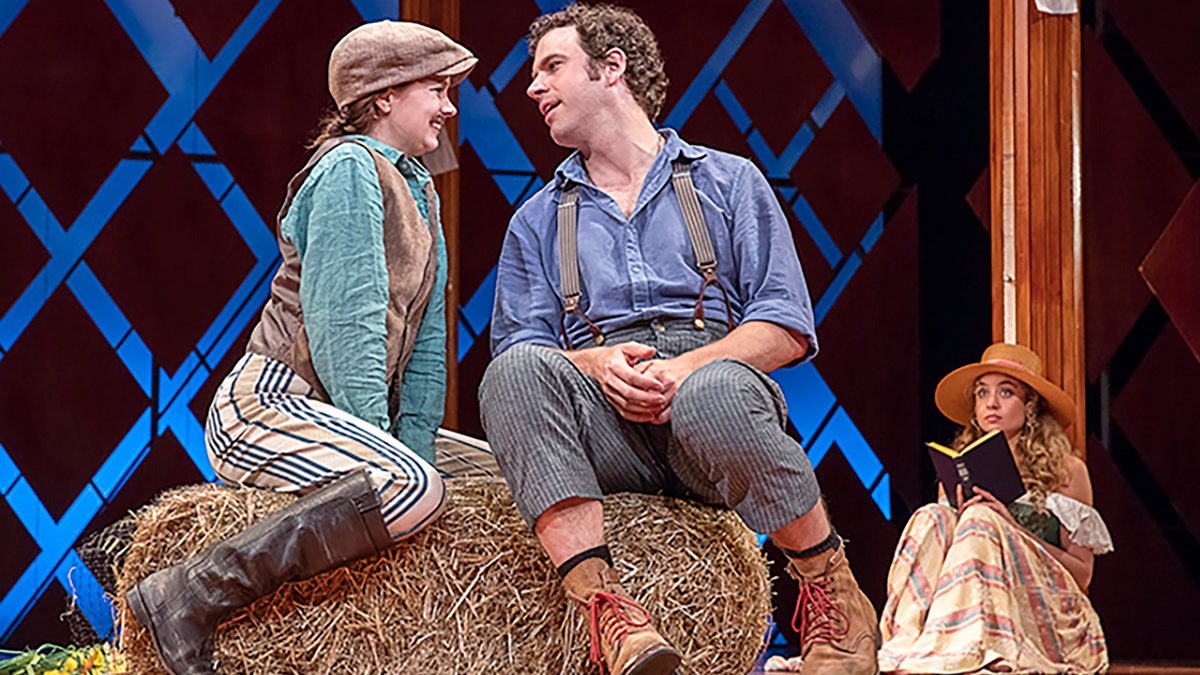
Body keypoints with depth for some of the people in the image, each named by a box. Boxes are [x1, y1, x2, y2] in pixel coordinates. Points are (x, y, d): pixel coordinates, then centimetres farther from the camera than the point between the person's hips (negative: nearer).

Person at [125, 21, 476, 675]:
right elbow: (344, 321, -17)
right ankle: (186, 595, -29)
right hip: (266, 405, -10)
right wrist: (384, 455, -20)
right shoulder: (350, 168, -9)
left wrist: (410, 445, 1)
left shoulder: (420, 190, 21)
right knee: (413, 489, -33)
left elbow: (425, 337, 15)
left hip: (328, 418, 10)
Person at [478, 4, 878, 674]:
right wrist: (596, 364, -11)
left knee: (714, 390, -39)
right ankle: (601, 600, -42)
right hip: (600, 427, 2)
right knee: (518, 370, -31)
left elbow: (788, 330, 6)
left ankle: (832, 588, -20)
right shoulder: (537, 221, 26)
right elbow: (518, 345, 11)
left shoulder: (728, 182, 18)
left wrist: (684, 367, -13)